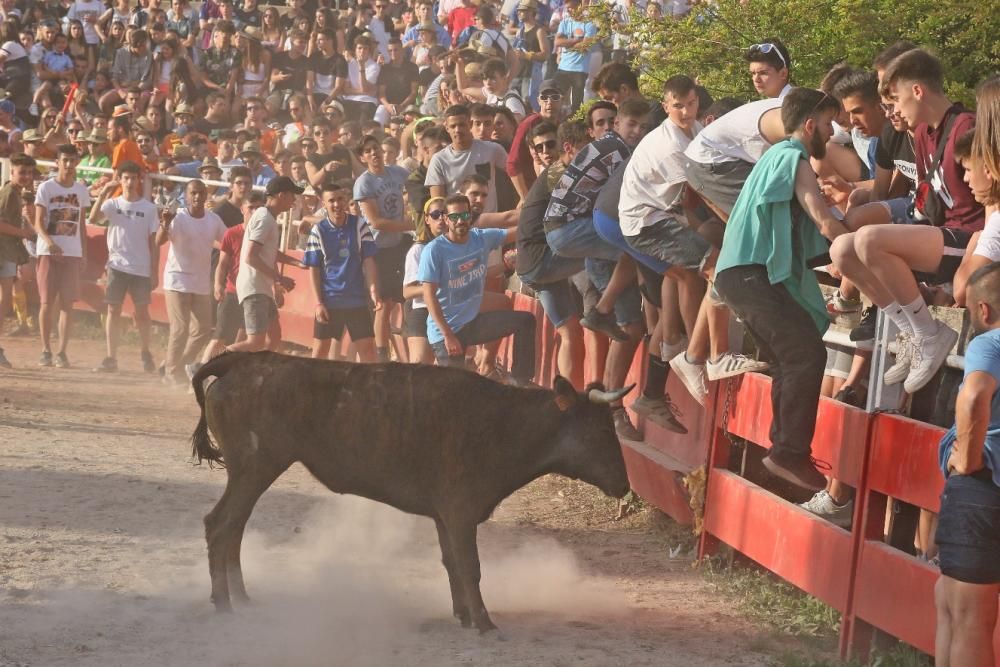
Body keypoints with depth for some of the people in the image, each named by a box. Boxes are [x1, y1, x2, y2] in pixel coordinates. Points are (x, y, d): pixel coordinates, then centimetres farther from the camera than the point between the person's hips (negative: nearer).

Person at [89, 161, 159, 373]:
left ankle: (146, 353, 22)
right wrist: (103, 193, -24)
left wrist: (155, 272, -1)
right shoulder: (113, 204, 2)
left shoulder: (149, 208, 3)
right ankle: (111, 358, 2)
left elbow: (154, 242, 3)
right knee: (113, 311, -1)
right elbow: (93, 218, -17)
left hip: (141, 268, 0)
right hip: (117, 265, 0)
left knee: (142, 312, 3)